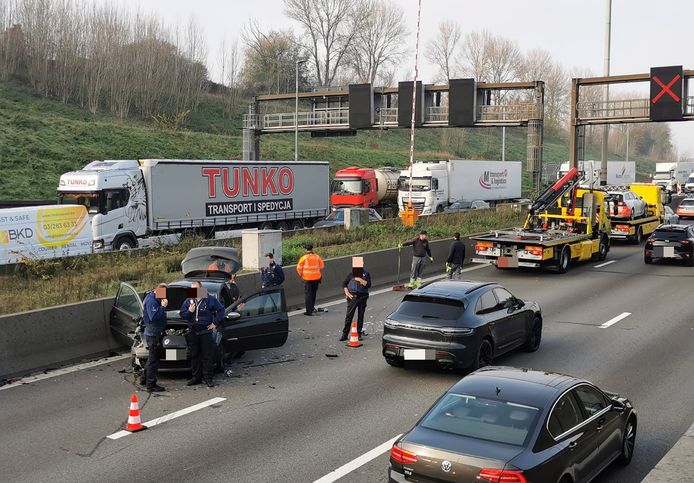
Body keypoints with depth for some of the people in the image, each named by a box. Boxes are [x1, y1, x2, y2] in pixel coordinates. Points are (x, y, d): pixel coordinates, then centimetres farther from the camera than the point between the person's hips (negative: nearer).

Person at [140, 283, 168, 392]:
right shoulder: (151, 301, -19)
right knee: (153, 359, -4)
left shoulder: (154, 299, 13)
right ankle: (151, 385, 2)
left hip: (154, 333, 10)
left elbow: (159, 314, 15)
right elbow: (153, 316, -29)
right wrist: (163, 307, -25)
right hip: (153, 333, -10)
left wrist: (162, 305, 0)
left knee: (153, 358, 20)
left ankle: (144, 379, 31)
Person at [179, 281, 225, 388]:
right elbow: (182, 315, 9)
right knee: (195, 356, 8)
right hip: (193, 333, 3)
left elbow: (221, 310, 4)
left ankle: (208, 378, 4)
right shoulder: (188, 301, 9)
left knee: (208, 356, -2)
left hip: (206, 332, -3)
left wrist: (216, 323, -2)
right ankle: (196, 377, 17)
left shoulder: (210, 299, -1)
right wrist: (189, 311, -12)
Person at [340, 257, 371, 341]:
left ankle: (359, 333, 18)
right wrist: (347, 293, -5)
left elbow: (368, 285, -9)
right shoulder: (351, 274, 6)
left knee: (360, 316, 7)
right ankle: (345, 334, 0)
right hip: (352, 297, 0)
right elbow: (344, 284, 7)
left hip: (362, 297, 0)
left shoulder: (366, 274, 3)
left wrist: (360, 280, -14)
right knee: (348, 316, -3)